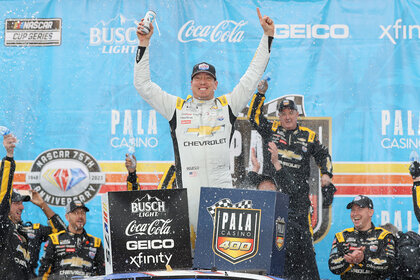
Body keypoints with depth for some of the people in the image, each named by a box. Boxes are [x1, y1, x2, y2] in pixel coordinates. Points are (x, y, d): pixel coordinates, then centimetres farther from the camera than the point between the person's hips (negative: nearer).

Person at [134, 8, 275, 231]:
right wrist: (144, 44, 9)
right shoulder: (177, 107, 13)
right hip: (188, 186, 0)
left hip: (222, 187, 1)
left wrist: (267, 36, 15)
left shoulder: (227, 105, 14)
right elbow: (143, 85, 13)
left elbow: (253, 75, 15)